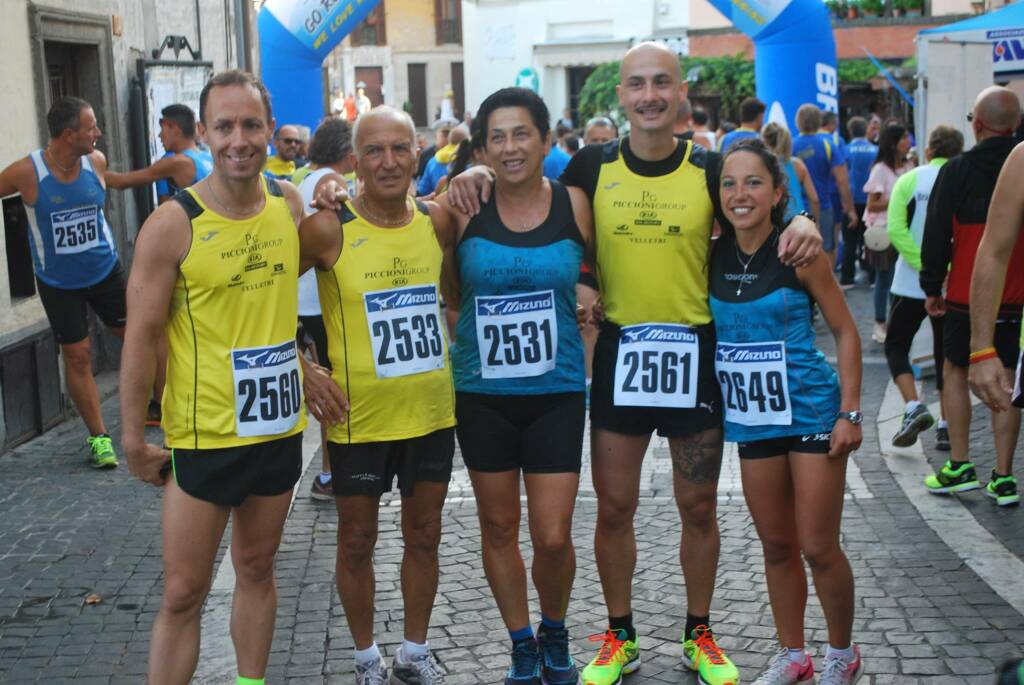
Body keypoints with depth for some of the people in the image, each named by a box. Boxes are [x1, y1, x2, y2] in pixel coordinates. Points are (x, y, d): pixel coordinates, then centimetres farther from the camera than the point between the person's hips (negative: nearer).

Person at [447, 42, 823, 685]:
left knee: (698, 507, 11)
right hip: (619, 350, 0)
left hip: (694, 351, 0)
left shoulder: (709, 168, -3)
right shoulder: (593, 166, -2)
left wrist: (801, 223, -20)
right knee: (614, 507, 8)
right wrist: (483, 175, -11)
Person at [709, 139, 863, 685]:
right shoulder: (711, 255, -1)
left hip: (811, 411, -4)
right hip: (752, 417, 4)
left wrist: (850, 412, -11)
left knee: (818, 548, 1)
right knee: (776, 546, 13)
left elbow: (845, 331, -7)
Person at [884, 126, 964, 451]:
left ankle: (914, 407, -7)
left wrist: (926, 266, -14)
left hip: (911, 283, -2)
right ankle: (947, 426, 12)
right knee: (947, 353, 14)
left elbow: (895, 230, -13)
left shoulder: (909, 180, -2)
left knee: (896, 345, 12)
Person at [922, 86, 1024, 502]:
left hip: (966, 294, -3)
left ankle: (960, 466, 9)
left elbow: (937, 234, -5)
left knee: (955, 372, 13)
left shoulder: (957, 171, -8)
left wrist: (932, 287, 5)